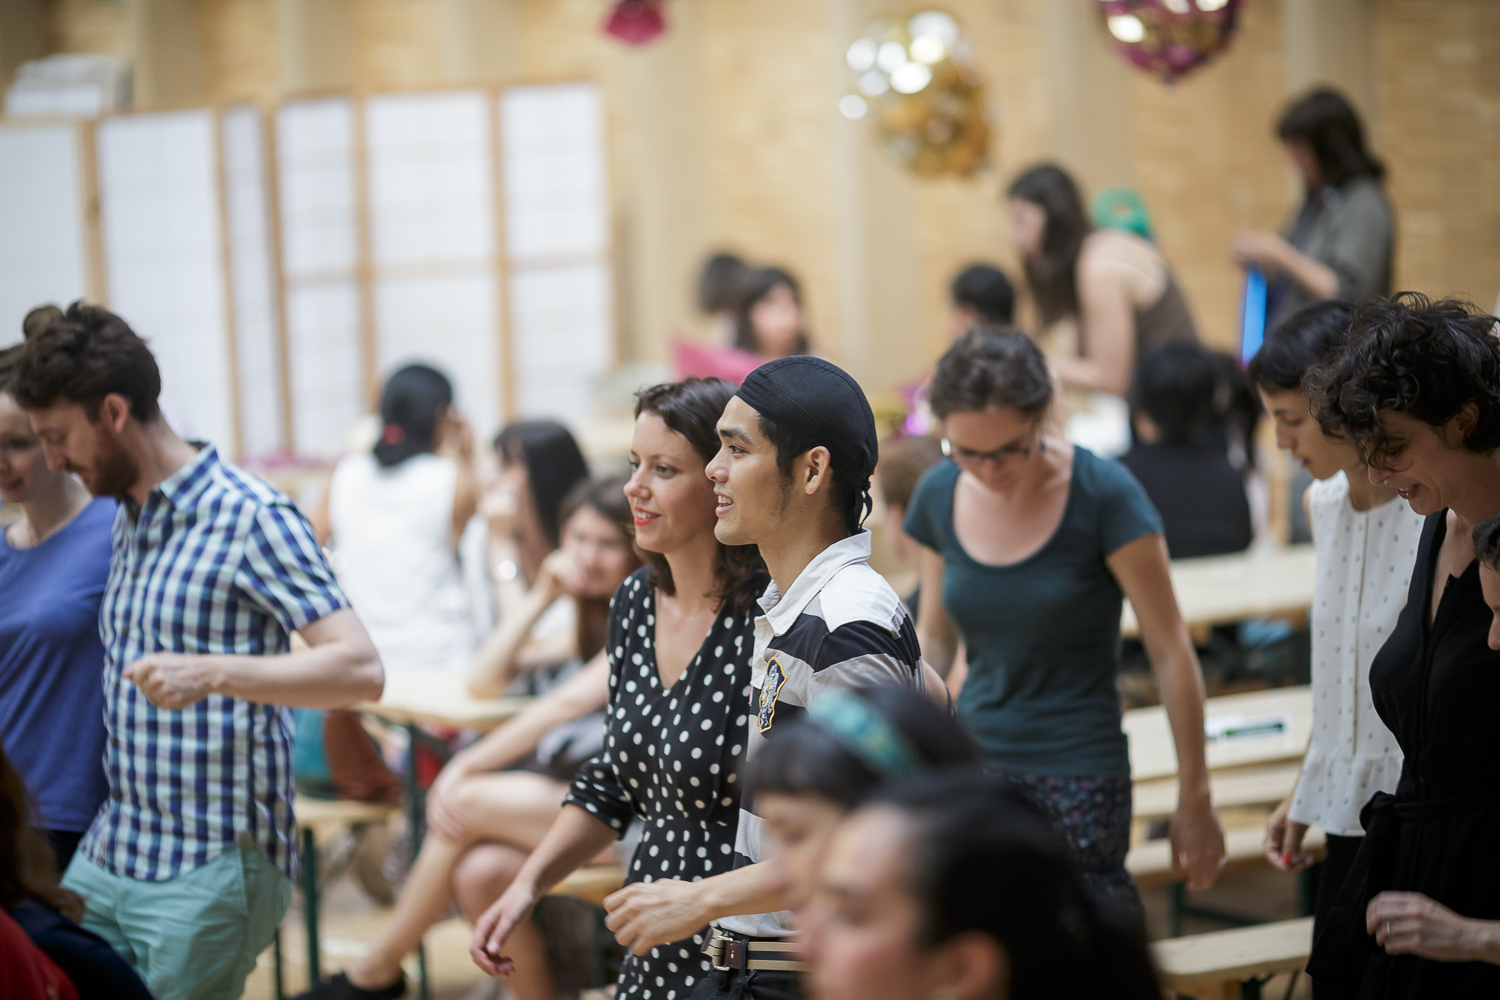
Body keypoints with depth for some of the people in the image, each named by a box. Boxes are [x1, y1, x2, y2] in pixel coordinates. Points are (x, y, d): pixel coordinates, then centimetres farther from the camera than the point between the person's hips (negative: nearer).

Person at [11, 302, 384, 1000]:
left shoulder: (251, 518, -11)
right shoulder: (126, 518, 15)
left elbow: (360, 670, -19)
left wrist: (210, 674, -31)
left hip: (211, 871, -8)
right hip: (104, 861, 8)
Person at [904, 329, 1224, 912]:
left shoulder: (1103, 497, -11)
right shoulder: (940, 496, 1)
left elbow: (1170, 652, -6)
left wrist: (1194, 799, -4)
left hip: (1079, 780, -4)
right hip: (972, 765, 4)